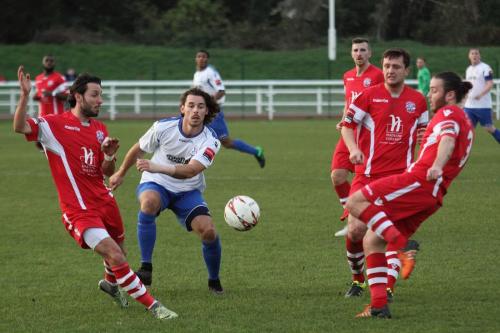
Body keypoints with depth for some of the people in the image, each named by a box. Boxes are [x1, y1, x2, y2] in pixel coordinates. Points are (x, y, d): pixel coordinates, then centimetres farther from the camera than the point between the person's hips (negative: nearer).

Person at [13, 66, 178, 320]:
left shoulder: (99, 129, 10)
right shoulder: (55, 124, -9)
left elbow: (107, 172, 12)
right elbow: (20, 127, -26)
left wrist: (109, 156, -9)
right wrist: (25, 95, -38)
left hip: (104, 202, 7)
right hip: (79, 211, -7)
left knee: (119, 253, 19)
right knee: (115, 256, -17)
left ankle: (111, 283, 54)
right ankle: (152, 306, -9)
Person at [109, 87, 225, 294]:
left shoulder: (210, 141, -19)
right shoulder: (164, 127, -16)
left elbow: (190, 170, -34)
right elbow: (138, 149, 3)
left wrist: (158, 167, -48)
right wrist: (121, 174, 16)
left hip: (188, 191, 1)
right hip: (156, 184, -1)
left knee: (208, 231, -20)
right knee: (149, 202, -38)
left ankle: (214, 281, 10)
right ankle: (146, 269, -32)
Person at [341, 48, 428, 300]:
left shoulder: (417, 100, 8)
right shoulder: (369, 95, 0)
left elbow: (423, 132, 22)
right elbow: (347, 125, 4)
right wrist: (354, 149, -14)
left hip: (400, 175, 1)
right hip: (367, 173, -1)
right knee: (356, 229, -8)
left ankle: (389, 287, -12)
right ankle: (357, 279, 17)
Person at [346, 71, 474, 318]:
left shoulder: (449, 113, 2)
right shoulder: (465, 124, 31)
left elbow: (447, 139, -20)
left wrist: (436, 167, -41)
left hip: (419, 180, -10)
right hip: (432, 197, 10)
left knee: (355, 202, -18)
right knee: (371, 241, 11)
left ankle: (402, 245, -28)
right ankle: (379, 305, 1)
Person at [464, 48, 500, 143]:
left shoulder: (485, 68, -8)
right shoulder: (469, 69, 15)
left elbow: (490, 84, -16)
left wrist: (480, 94, -29)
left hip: (483, 105, -6)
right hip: (469, 105, 6)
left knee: (489, 128, -2)